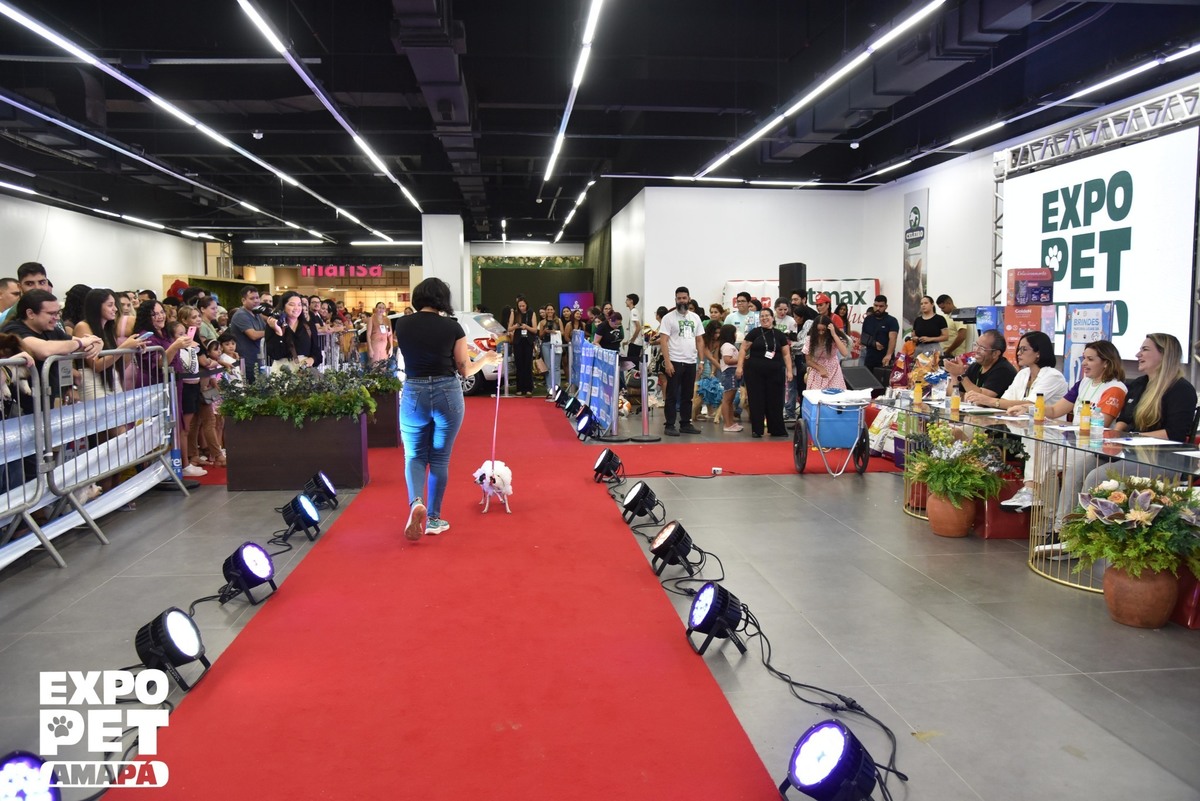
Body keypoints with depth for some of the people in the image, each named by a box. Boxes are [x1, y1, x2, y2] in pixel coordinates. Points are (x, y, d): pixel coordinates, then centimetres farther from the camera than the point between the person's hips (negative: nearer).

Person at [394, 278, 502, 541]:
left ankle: (416, 503, -13)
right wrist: (486, 359, 17)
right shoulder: (452, 327, -5)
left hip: (413, 393, 1)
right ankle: (433, 518, 16)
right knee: (440, 458, 11)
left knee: (414, 455, 14)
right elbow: (464, 370, 0)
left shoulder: (402, 324, 0)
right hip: (447, 394, -1)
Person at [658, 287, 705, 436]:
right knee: (672, 395, -1)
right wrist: (667, 362, -17)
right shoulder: (668, 317, -4)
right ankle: (670, 426, 4)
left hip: (691, 362, 5)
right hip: (675, 362, -5)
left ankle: (685, 424, 19)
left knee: (688, 395, 11)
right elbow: (663, 341, -10)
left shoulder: (695, 317, 12)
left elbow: (700, 340, 14)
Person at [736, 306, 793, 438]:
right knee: (756, 400, 3)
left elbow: (786, 354, 10)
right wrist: (739, 366, -6)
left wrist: (789, 370, 2)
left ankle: (777, 429, 15)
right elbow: (743, 349, 3)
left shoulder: (780, 335, 8)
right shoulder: (754, 333, 3)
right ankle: (756, 430, 11)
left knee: (775, 400, 4)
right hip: (754, 372, -1)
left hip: (775, 372, 1)